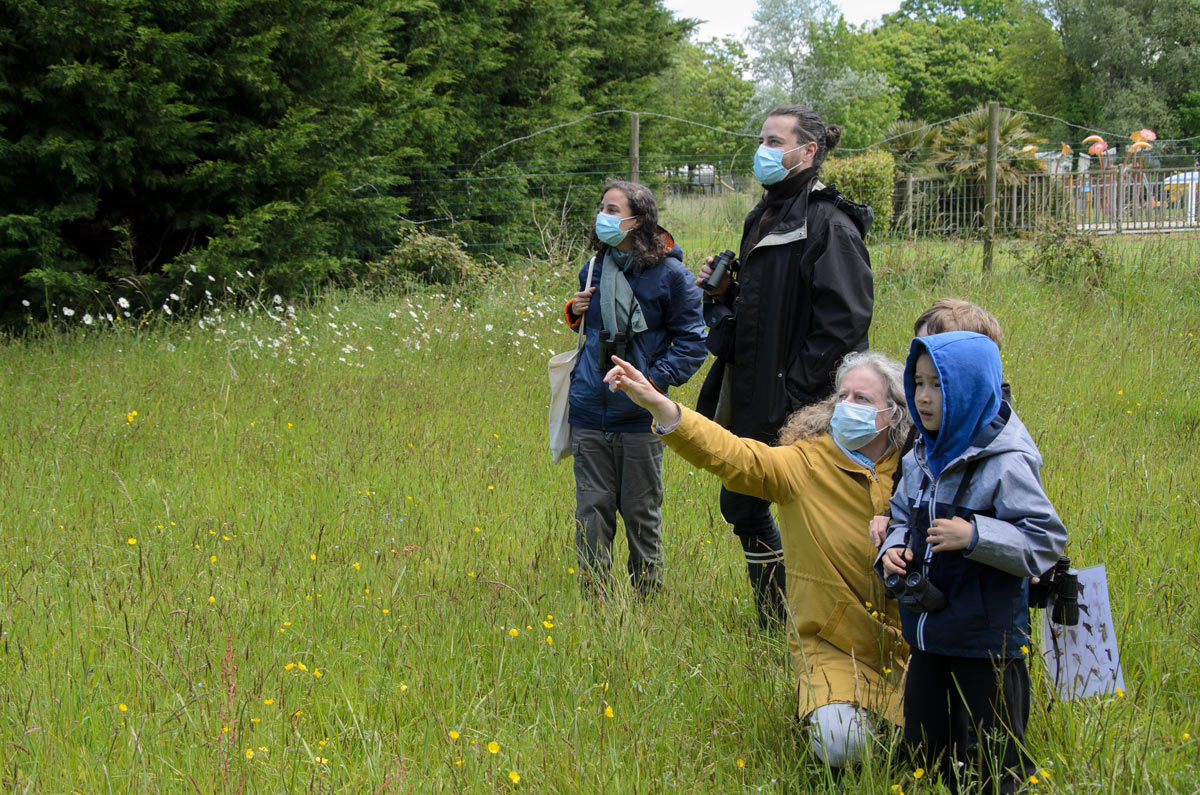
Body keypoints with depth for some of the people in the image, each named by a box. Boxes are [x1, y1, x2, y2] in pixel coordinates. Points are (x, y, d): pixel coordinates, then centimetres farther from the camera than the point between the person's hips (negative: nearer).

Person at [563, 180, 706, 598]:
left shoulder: (668, 274, -7)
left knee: (641, 512, 6)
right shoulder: (593, 271, 10)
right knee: (592, 508, 3)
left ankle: (648, 598, 20)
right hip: (590, 412, 4)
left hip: (638, 417, -4)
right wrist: (574, 312, 3)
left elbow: (692, 341, -4)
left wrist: (656, 381, -15)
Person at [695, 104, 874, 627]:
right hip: (754, 404, 9)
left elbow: (842, 324, -20)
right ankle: (774, 628, 26)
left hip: (800, 410, -9)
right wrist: (723, 294, 3)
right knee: (742, 508, 14)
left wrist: (792, 397, -21)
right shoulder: (764, 219, 15)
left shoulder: (830, 225, -13)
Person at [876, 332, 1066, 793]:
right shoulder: (921, 460, 6)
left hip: (987, 639, -7)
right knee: (924, 755, 16)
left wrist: (975, 536, -28)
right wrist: (894, 550, -1)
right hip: (928, 634, 7)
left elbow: (1046, 541, -18)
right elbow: (903, 518, 20)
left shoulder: (1006, 464, -16)